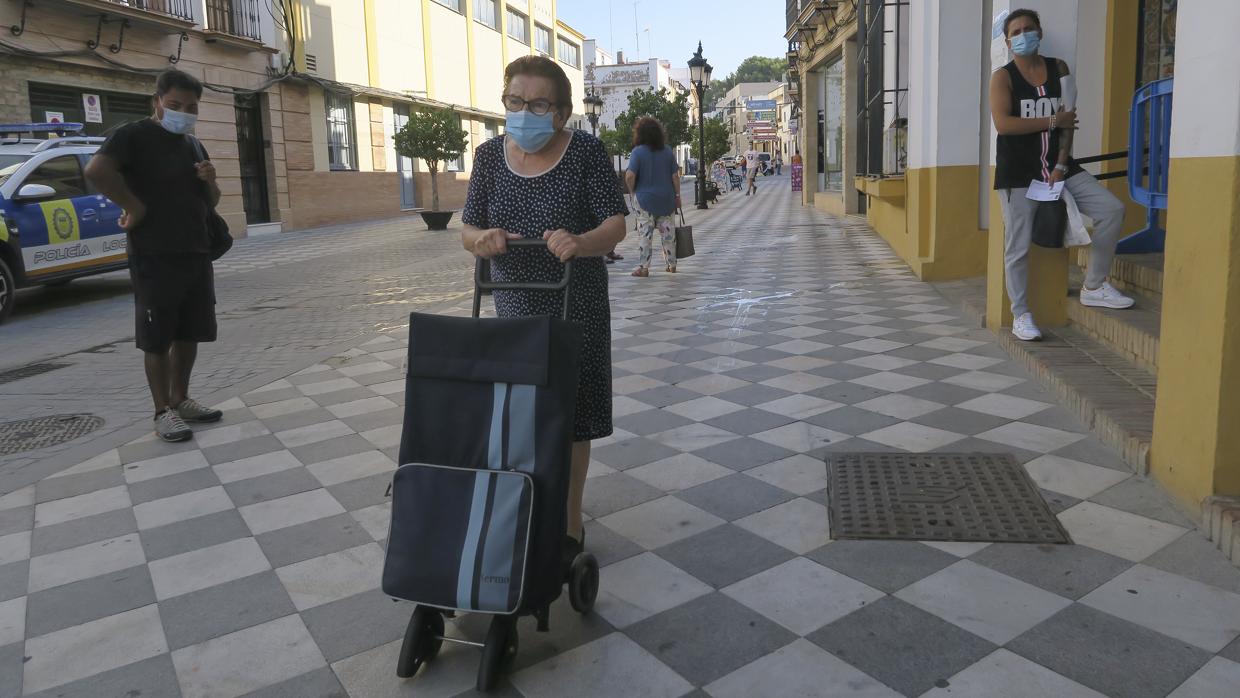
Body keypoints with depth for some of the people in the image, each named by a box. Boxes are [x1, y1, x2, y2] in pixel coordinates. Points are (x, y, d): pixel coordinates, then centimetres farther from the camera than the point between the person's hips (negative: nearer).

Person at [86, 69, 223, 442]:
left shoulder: (193, 145, 16)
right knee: (158, 339, 0)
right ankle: (163, 411, 8)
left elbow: (210, 202, 21)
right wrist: (135, 208, -18)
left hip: (196, 254, 7)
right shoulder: (134, 135, -7)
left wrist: (209, 181, 0)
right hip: (154, 257, -7)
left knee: (190, 333, 12)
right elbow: (96, 170, -25)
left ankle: (181, 400, 25)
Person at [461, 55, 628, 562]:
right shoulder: (490, 155, 1)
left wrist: (581, 242, -33)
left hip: (575, 307, -3)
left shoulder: (585, 151, -9)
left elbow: (615, 224, -12)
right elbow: (468, 231, 3)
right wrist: (482, 239, -21)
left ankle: (570, 525, 17)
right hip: (514, 306, 3)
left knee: (569, 416, 3)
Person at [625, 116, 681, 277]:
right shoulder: (668, 151, 3)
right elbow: (675, 176, 2)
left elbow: (630, 176, -17)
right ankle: (672, 264, 20)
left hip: (645, 199, -4)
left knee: (645, 233, 0)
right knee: (668, 231, 12)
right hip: (667, 199, 4)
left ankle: (643, 267, 0)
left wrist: (632, 192, -1)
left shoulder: (638, 151, -10)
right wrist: (677, 195, 10)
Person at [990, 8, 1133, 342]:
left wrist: (1061, 166, -6)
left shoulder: (1059, 69, 9)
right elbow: (1003, 124, -17)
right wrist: (1052, 120, -11)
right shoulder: (1003, 77, -3)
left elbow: (1068, 120, 4)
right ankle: (1020, 315, 12)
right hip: (1018, 172, -4)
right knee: (1018, 246, -4)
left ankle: (1094, 287, 8)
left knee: (1112, 209, -7)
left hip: (1057, 165, 4)